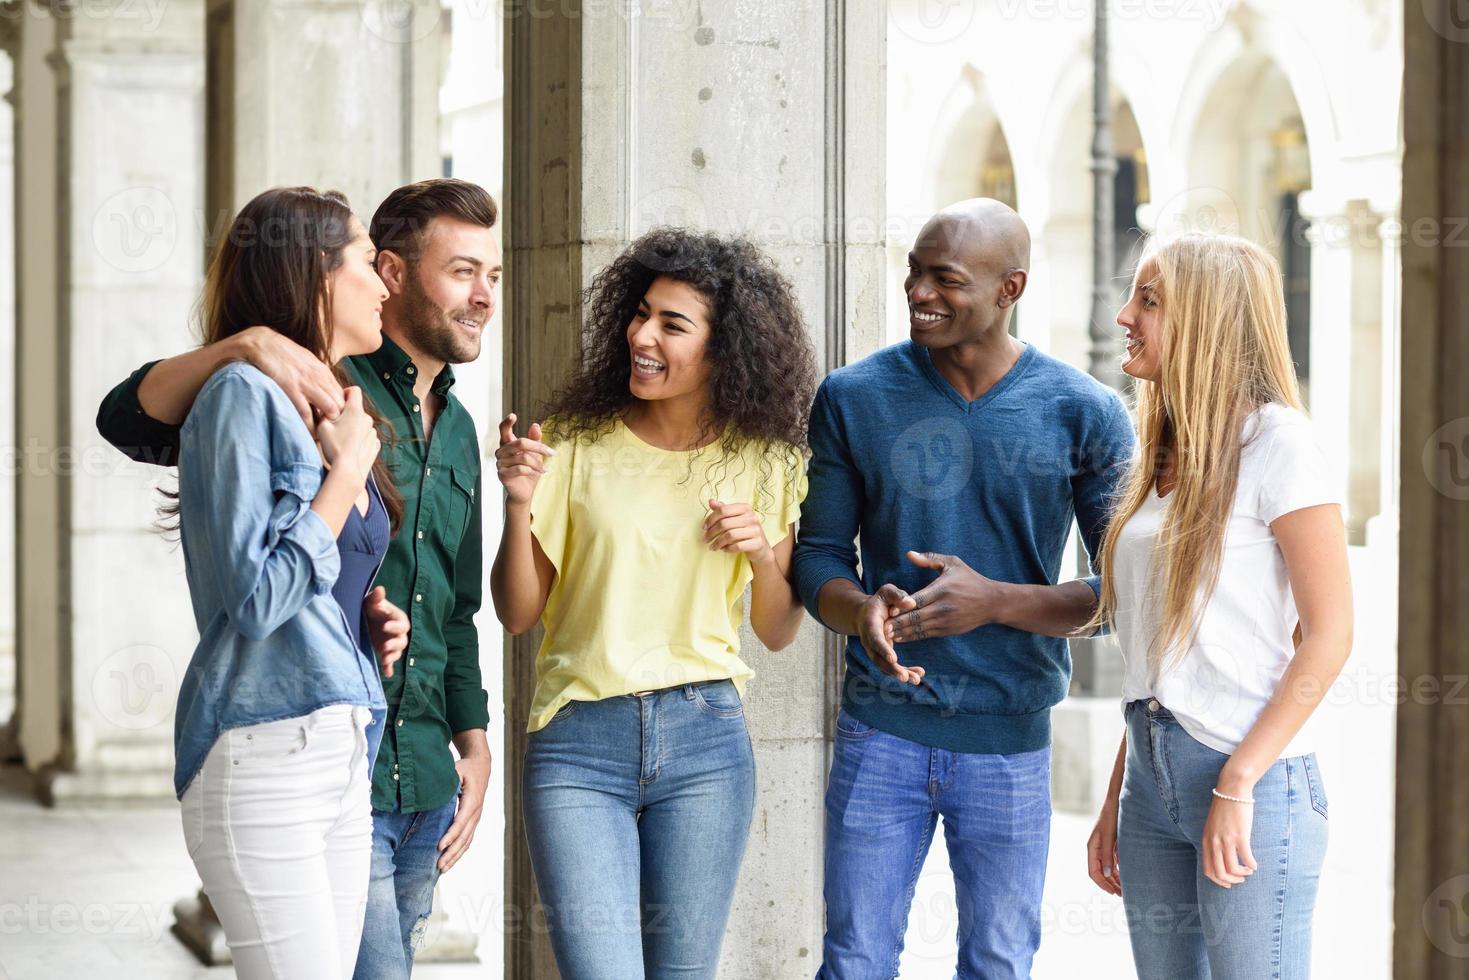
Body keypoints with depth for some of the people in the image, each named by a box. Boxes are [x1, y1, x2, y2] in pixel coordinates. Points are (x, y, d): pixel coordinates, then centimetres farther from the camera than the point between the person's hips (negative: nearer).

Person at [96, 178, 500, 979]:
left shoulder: (457, 430, 17)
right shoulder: (321, 389, -7)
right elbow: (129, 420, -18)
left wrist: (473, 741, 19)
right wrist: (246, 346, -32)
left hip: (425, 785, 8)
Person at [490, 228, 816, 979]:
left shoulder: (762, 463, 5)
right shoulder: (575, 441, -1)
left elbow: (777, 633, 12)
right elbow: (518, 613, 0)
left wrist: (763, 554, -7)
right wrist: (520, 504, -15)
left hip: (704, 740, 2)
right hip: (578, 746, -2)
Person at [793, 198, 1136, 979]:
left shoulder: (1084, 414, -4)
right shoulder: (854, 398, -1)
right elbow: (818, 557, 4)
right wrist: (861, 611, -19)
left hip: (1011, 744, 0)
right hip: (880, 733, 1)